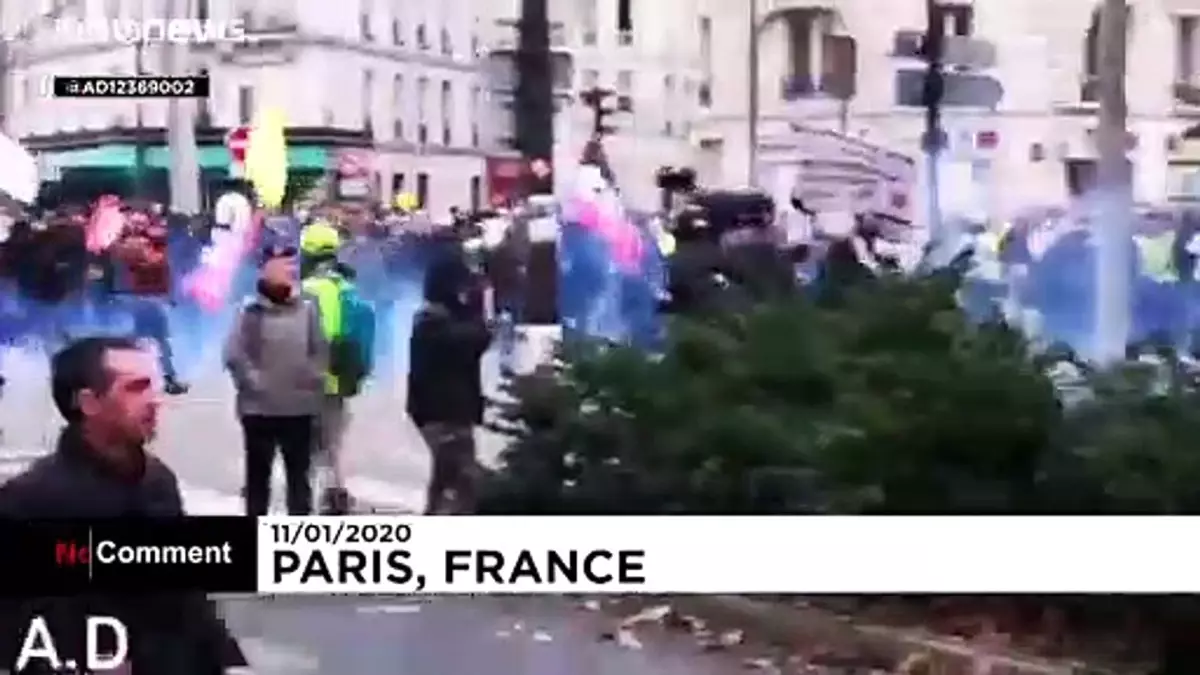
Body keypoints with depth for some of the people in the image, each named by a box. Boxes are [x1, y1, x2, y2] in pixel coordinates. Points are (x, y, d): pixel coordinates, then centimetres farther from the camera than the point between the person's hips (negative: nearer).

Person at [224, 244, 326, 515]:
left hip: (300, 408, 2)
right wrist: (252, 381, -14)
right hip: (259, 409, -2)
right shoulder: (251, 312, -5)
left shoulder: (307, 309, 3)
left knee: (299, 474, 11)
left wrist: (313, 379, -6)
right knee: (258, 474, 8)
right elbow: (234, 355, -8)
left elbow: (321, 351, 7)